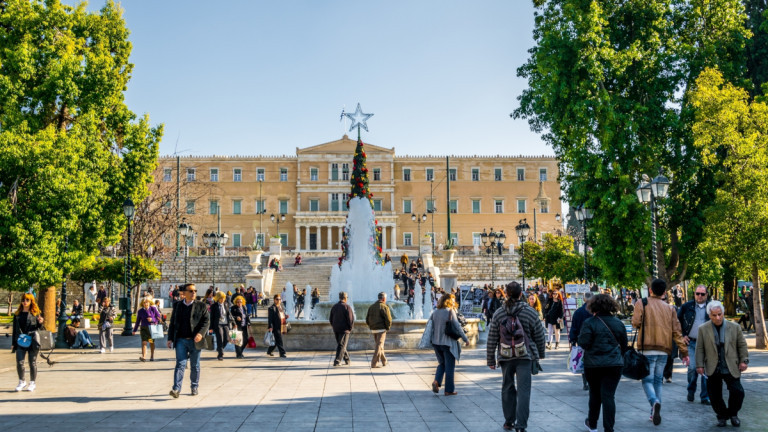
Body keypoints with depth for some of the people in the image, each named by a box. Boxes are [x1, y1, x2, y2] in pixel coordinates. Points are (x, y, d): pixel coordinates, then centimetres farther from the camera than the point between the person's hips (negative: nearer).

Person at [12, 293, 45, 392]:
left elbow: (39, 328, 6)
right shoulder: (17, 314, 10)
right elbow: (15, 329, 13)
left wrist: (40, 323, -17)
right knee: (19, 362, -4)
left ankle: (32, 383, 16)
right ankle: (21, 382, 14)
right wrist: (13, 343, 11)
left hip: (32, 342, -2)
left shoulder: (35, 313, 3)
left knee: (32, 363, 4)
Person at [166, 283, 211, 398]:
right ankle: (176, 389, -13)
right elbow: (172, 323, 13)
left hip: (194, 341, 0)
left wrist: (201, 333, -19)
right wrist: (170, 338, 6)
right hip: (181, 340, 0)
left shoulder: (201, 306, 3)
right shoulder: (177, 306, 9)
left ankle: (194, 387, 23)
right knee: (180, 364, -8)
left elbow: (206, 321, -3)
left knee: (195, 366, 9)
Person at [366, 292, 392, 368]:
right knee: (379, 346, -4)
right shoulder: (384, 307, -10)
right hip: (381, 329, -7)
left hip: (373, 330, 7)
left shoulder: (371, 307, 11)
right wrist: (387, 328, -1)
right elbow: (388, 319, -16)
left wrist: (371, 327, 16)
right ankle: (374, 363, -9)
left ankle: (384, 361, 30)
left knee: (378, 345, 19)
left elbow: (367, 319, 12)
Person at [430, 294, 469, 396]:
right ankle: (449, 390, 10)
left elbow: (430, 326, 9)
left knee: (442, 363, 21)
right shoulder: (450, 311, -11)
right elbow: (457, 326, -11)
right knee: (450, 366, 6)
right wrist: (465, 339, -2)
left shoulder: (435, 312, 5)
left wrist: (431, 340, 19)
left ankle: (436, 381, -1)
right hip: (448, 343, -5)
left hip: (436, 342, 5)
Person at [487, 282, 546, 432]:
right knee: (524, 390, -2)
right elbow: (539, 336, 3)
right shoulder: (530, 312, -6)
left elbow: (492, 339, 0)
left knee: (507, 388, 16)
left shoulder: (498, 314, -3)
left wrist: (490, 360, 9)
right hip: (525, 357, -2)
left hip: (505, 357, 2)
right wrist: (541, 353, 20)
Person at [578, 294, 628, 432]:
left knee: (595, 394, 15)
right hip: (615, 364, 2)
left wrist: (578, 339, 5)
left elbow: (583, 343, -16)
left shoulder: (589, 323, -10)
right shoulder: (618, 323, 3)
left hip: (593, 364, -2)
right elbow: (624, 344, 10)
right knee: (609, 396, 1)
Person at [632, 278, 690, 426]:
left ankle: (655, 402, -29)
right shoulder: (669, 308, 13)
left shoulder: (642, 303, 1)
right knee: (657, 381, 14)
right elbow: (676, 331, 7)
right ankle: (655, 413, 12)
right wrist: (684, 352, 8)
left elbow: (636, 322, -13)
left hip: (648, 348, -4)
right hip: (664, 350, 4)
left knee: (647, 380, -1)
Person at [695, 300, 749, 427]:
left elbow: (742, 345, 9)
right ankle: (721, 416, 24)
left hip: (731, 368, 0)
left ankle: (733, 414, 18)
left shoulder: (734, 327, 3)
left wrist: (744, 360, 0)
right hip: (713, 370, 0)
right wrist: (699, 365, -3)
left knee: (737, 392, -7)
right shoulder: (703, 329, 1)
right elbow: (700, 349, 3)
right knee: (715, 395, 3)